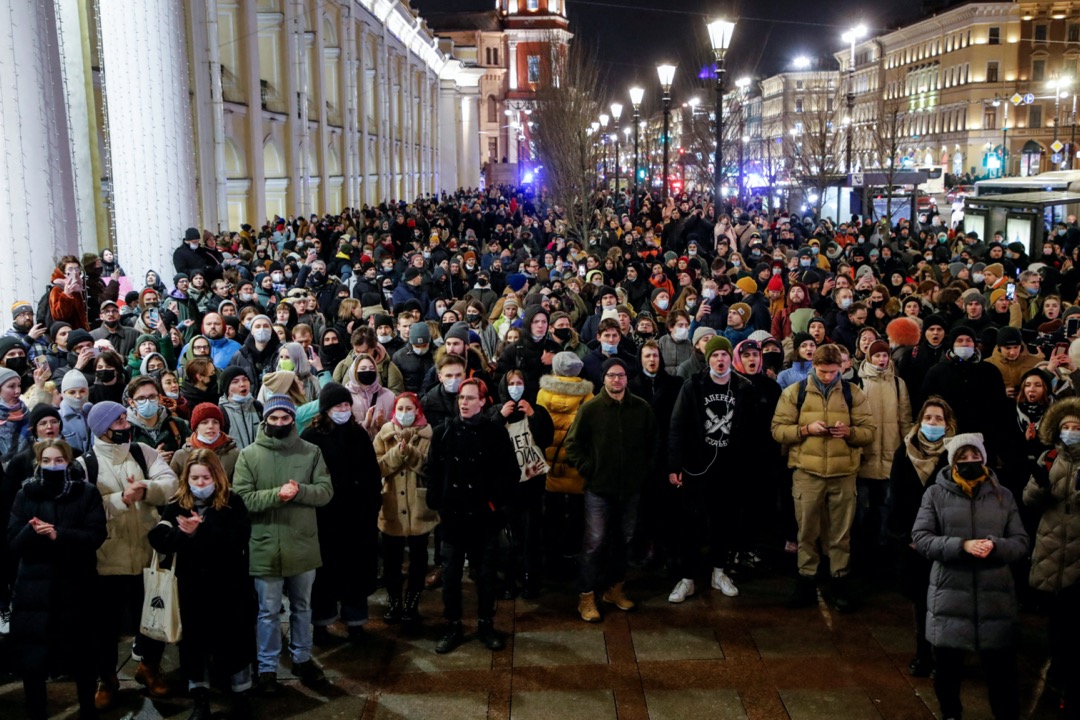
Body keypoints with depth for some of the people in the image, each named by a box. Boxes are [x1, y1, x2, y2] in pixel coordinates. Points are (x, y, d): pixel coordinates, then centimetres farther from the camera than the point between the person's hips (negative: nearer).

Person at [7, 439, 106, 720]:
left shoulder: (87, 493, 1)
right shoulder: (25, 494, 6)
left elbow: (96, 535, -8)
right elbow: (13, 542, 1)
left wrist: (58, 534, -22)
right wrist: (32, 532, -20)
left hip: (75, 587, -1)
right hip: (34, 588, 1)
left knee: (82, 655, 10)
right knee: (31, 660, -1)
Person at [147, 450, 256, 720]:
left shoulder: (232, 503, -6)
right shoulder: (177, 505, 2)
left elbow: (238, 540, -18)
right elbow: (158, 539, -10)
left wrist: (201, 530, -27)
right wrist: (183, 533, -29)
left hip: (229, 587, -3)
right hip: (192, 589, 3)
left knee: (234, 643, 7)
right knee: (194, 644, 11)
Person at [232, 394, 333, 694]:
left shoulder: (311, 452, 0)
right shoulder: (249, 455, -4)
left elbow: (326, 491, -4)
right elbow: (242, 498, -11)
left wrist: (299, 491, -22)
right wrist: (276, 494, -25)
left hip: (303, 545, 2)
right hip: (265, 547, -2)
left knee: (302, 607, 18)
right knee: (268, 611, 9)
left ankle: (302, 659, 35)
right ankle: (267, 668, 22)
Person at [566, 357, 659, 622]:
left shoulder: (642, 408, 1)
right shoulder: (590, 408, -7)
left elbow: (654, 442, 13)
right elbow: (572, 444, -3)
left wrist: (646, 469, 7)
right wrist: (588, 470, -7)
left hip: (631, 488, 4)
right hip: (599, 489, -3)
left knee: (623, 540, 15)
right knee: (594, 543, -2)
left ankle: (614, 588, 31)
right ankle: (586, 597, 8)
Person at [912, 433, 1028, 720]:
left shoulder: (1002, 495, 7)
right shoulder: (936, 494, 2)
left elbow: (1021, 543, 5)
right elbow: (921, 538, -6)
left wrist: (995, 546, -16)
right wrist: (961, 545, -19)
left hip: (995, 595, 1)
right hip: (950, 594, 0)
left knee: (1001, 667, 6)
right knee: (947, 665, 12)